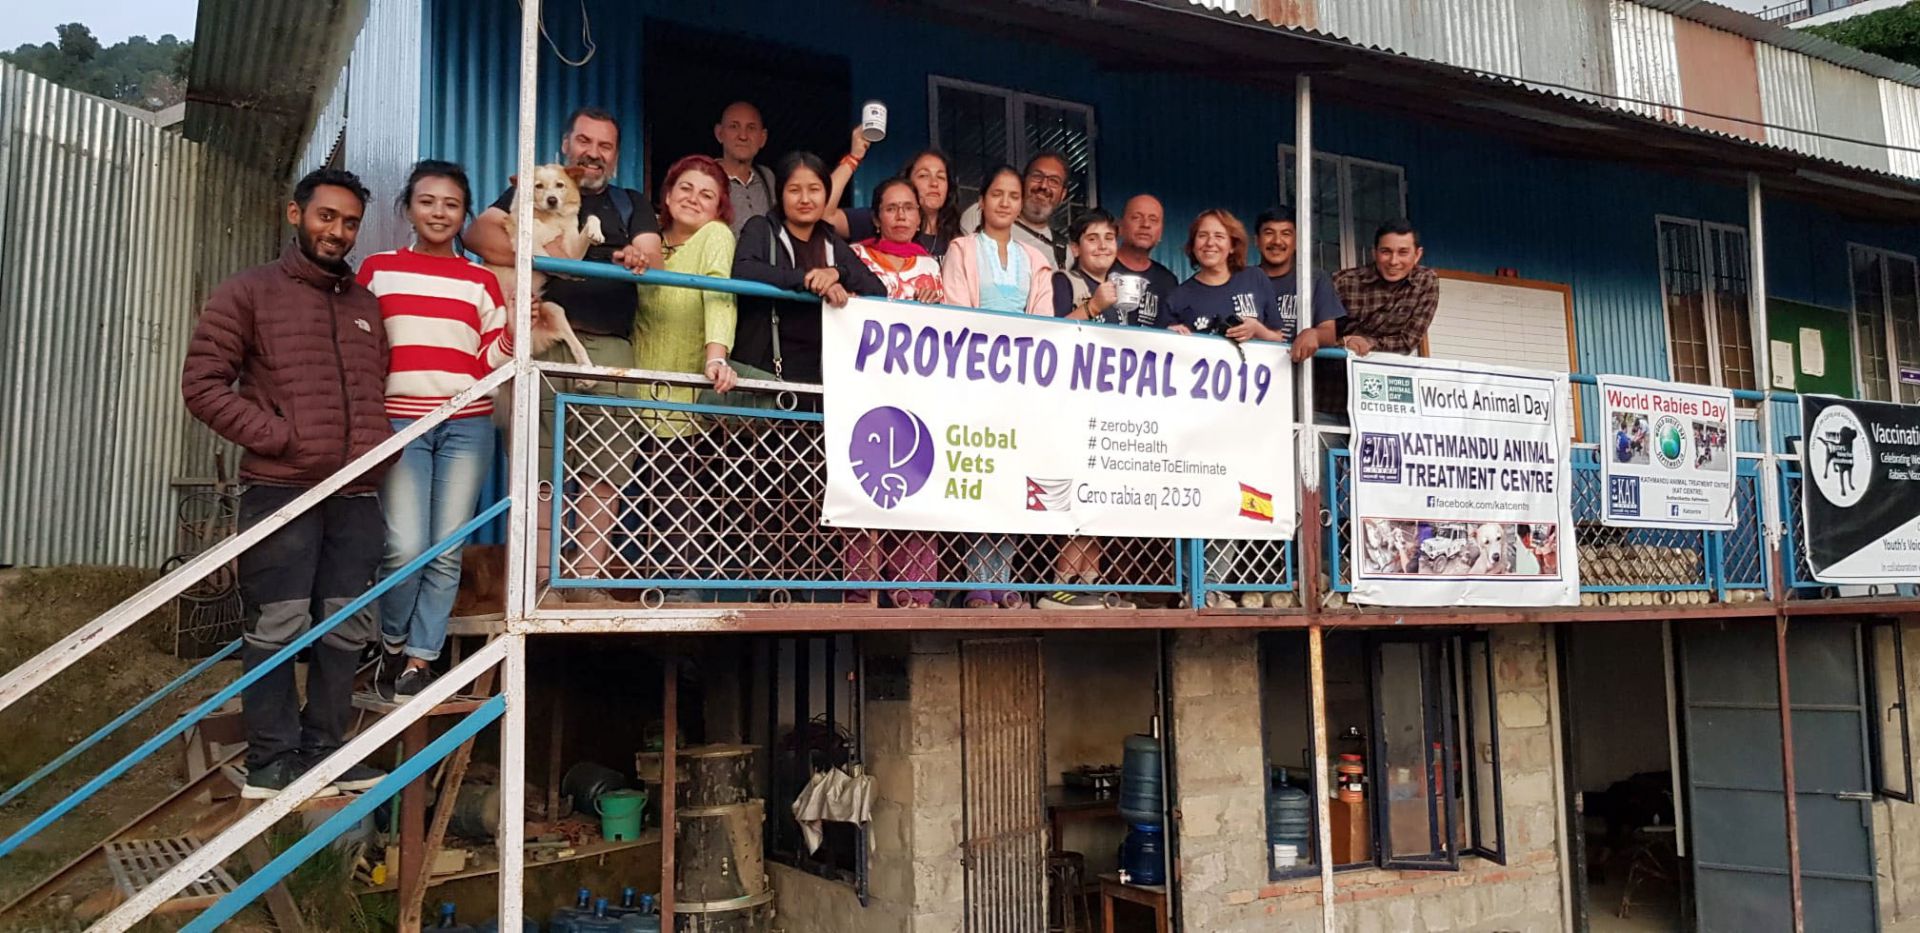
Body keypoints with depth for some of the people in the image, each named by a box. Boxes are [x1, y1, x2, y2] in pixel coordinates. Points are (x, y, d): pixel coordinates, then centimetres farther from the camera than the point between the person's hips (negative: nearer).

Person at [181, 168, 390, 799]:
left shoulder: (367, 306, 18)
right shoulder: (249, 294, 3)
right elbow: (203, 384, -2)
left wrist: (380, 444, 6)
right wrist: (279, 437, -11)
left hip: (357, 495, 5)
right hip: (280, 490, -5)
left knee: (346, 631, 7)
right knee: (277, 629, -3)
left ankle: (323, 753, 18)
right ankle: (271, 763, 7)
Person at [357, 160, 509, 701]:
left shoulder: (481, 282, 11)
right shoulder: (377, 270, 9)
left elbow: (490, 362, 8)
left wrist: (517, 329, -10)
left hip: (467, 425, 2)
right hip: (399, 422, -1)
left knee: (447, 552, 0)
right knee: (405, 549, -11)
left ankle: (419, 661, 12)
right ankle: (393, 646, 14)